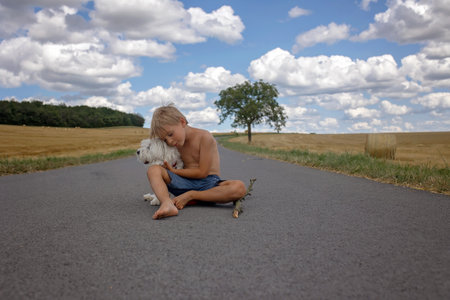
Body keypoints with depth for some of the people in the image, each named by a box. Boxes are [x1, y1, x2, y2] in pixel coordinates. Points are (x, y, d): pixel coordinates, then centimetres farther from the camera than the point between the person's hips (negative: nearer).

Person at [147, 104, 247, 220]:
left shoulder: (205, 137, -11)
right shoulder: (176, 143, 10)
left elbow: (202, 173, -12)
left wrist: (174, 171, -5)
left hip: (209, 184, -4)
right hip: (186, 183, 4)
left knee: (240, 187, -34)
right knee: (153, 170, -18)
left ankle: (190, 196, -26)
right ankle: (167, 204, -46)